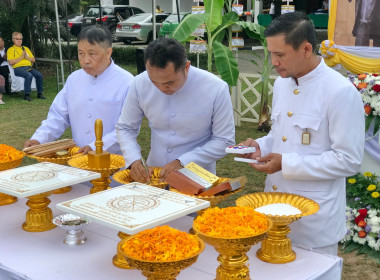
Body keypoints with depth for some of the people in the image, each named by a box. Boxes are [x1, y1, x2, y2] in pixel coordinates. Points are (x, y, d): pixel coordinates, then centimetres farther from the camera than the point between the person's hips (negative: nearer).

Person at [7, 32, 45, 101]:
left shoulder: (26, 48, 25)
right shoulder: (10, 50, 9)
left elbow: (33, 60, 20)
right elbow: (11, 62, -7)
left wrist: (26, 57, 0)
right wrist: (21, 57, -7)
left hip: (28, 67, 5)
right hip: (18, 68, -5)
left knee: (39, 75, -23)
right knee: (29, 75, -35)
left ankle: (39, 93, -12)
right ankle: (27, 95, -28)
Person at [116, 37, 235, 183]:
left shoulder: (216, 89, -16)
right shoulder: (140, 84, -8)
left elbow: (225, 141, -8)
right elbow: (125, 128, 6)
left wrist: (182, 163, -16)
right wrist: (133, 160, -12)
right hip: (154, 174, 2)